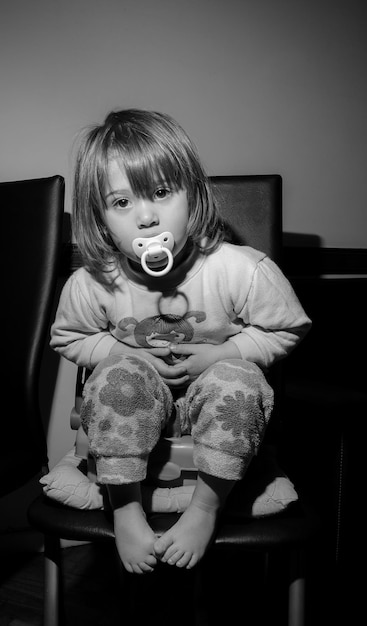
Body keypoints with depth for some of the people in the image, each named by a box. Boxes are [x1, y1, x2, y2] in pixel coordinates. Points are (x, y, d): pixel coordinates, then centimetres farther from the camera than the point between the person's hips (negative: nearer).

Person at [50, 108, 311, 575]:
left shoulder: (242, 270, -24)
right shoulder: (90, 285, -18)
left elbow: (288, 329, -7)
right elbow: (67, 338, 3)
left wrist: (222, 354, -20)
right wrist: (128, 355, -14)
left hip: (216, 395, -1)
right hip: (137, 397, 2)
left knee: (236, 380, -32)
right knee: (120, 377, -29)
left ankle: (207, 506, -11)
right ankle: (126, 508, -11)